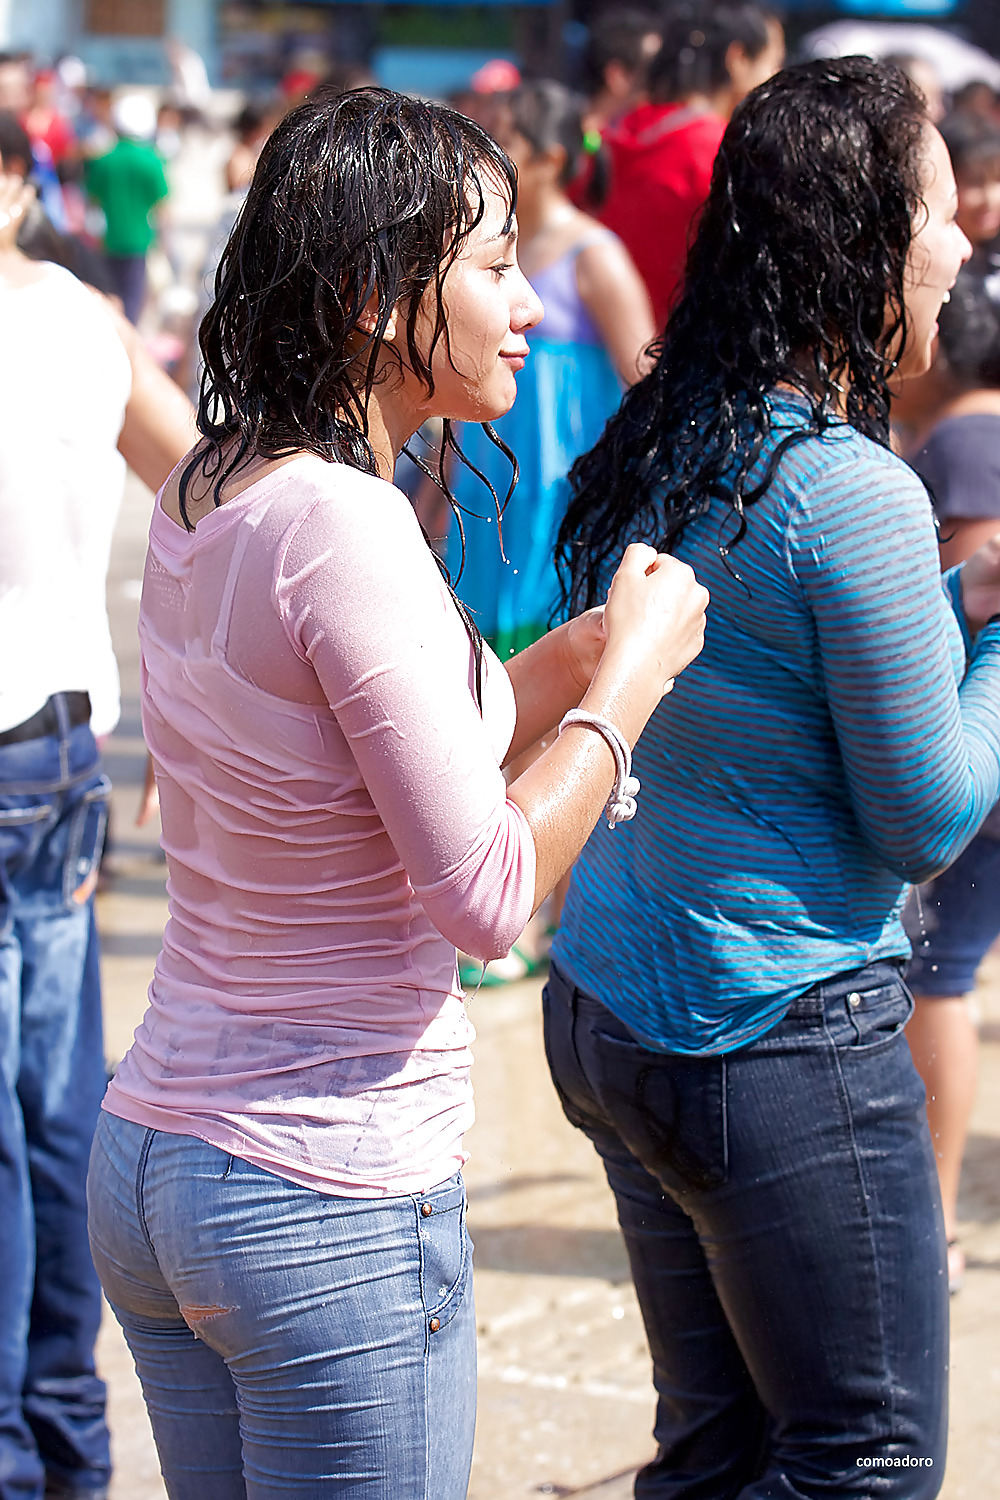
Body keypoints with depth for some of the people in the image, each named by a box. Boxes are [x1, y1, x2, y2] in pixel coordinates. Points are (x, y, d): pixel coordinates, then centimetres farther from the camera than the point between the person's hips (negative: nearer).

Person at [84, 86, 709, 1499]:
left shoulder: (199, 504, 6)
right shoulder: (345, 530, -20)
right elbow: (484, 893, -20)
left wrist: (570, 662, 9)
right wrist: (632, 673, -9)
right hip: (330, 1209, -8)